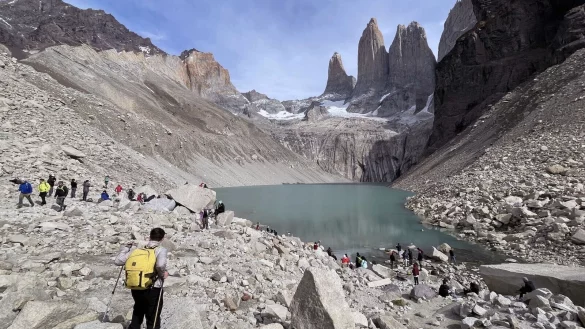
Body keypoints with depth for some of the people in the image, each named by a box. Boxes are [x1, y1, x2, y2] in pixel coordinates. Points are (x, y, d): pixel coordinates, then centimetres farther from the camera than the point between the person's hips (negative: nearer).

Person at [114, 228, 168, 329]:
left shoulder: (137, 249, 1)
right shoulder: (161, 250, -12)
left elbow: (117, 261, 3)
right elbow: (160, 265, -30)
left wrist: (125, 248, 17)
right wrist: (163, 274, -10)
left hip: (136, 289, 5)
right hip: (153, 290, -4)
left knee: (137, 315, 31)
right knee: (153, 320, 13)